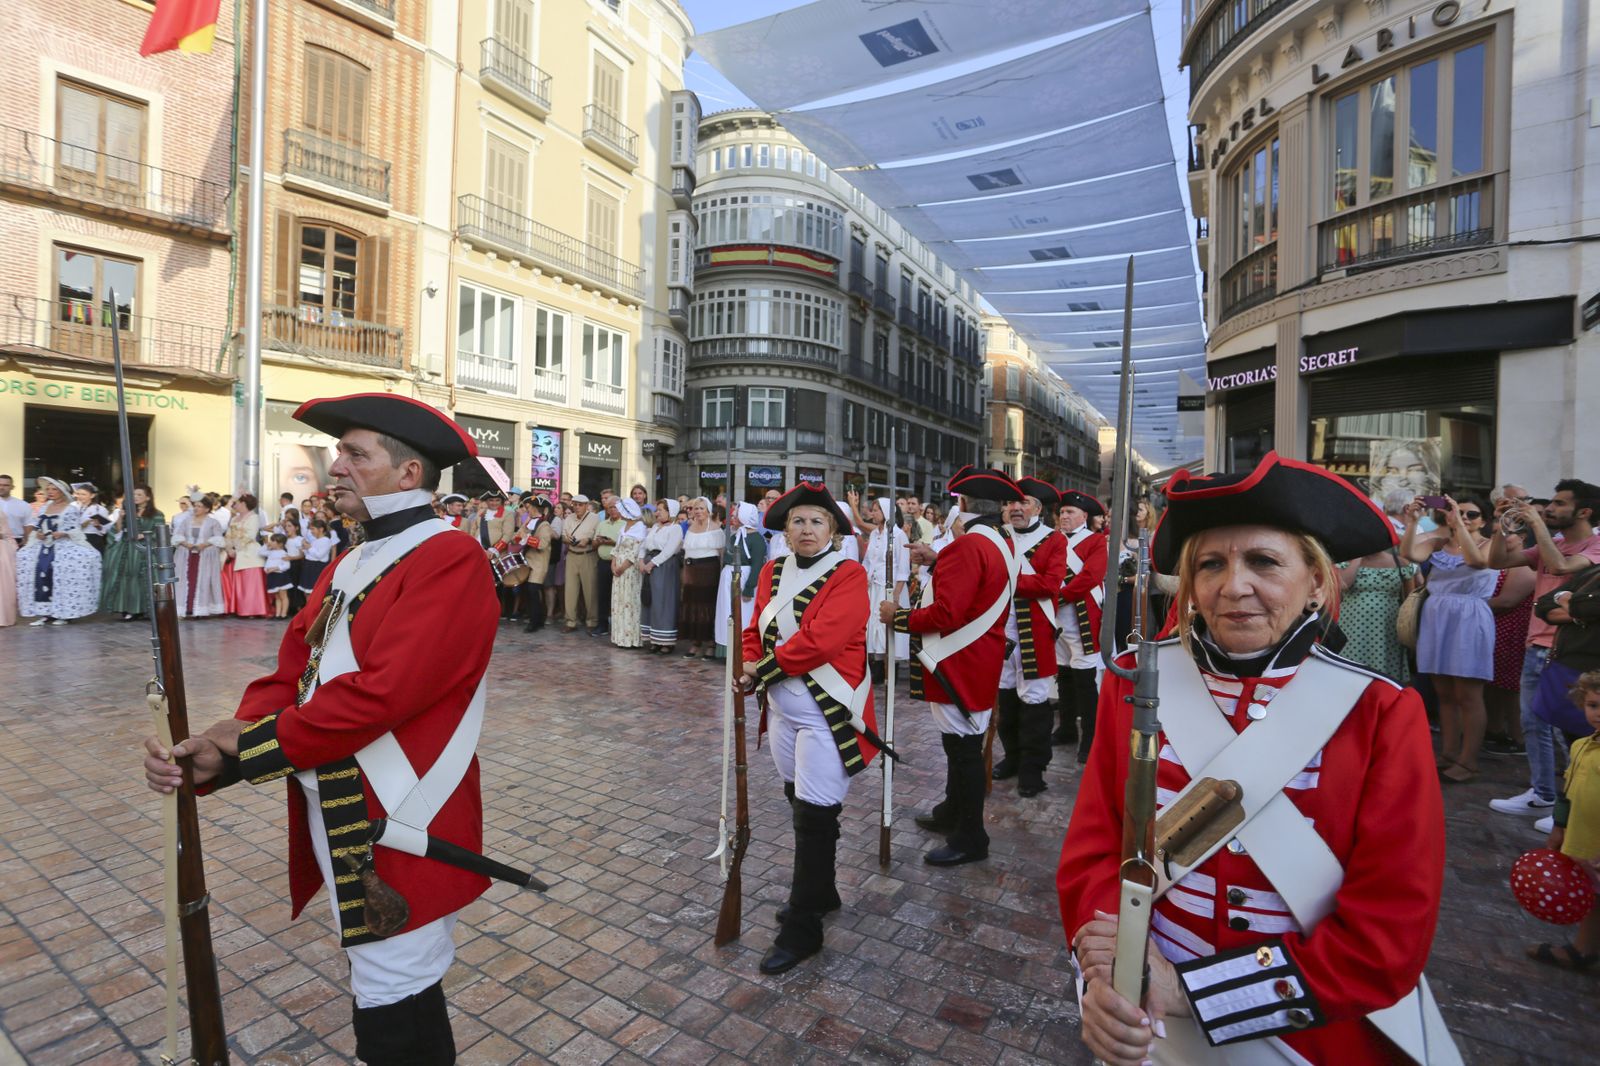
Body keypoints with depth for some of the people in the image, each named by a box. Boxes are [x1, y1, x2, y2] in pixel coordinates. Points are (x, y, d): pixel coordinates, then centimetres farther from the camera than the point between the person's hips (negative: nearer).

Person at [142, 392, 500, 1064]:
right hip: (336, 826, 9)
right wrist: (210, 756, -9)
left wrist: (251, 745, -13)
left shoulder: (450, 559, -19)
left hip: (402, 833, -8)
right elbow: (287, 679, 7)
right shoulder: (345, 568, 12)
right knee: (377, 987, 25)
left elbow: (381, 693, -25)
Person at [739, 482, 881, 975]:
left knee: (814, 817, 0)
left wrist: (761, 670, -17)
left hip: (827, 714, -7)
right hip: (783, 709, 7)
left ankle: (801, 930, 15)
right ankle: (821, 892, 42)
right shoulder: (772, 572, 6)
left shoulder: (848, 575, -14)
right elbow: (756, 629, 11)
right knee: (801, 804, 20)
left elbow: (820, 640, -24)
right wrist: (749, 666, -9)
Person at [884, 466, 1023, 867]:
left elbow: (945, 615, -27)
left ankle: (970, 839, 15)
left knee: (963, 746, 1)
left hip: (959, 665, -10)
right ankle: (954, 811, 39)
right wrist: (939, 562, 10)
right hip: (978, 662, 10)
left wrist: (898, 616, -15)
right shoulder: (1003, 543, 8)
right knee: (962, 741, 22)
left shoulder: (968, 546, -23)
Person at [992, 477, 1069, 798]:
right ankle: (1013, 756, 30)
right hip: (1001, 630, 5)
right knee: (1005, 694, 13)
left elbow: (1051, 584, -14)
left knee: (1035, 698, 2)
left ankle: (1032, 768, 15)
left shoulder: (1055, 539, -2)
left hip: (1035, 633, -4)